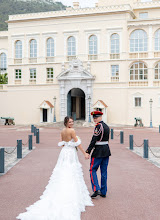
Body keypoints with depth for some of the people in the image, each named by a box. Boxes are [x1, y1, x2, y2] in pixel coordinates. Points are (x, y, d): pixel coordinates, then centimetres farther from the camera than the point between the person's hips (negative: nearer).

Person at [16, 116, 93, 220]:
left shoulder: (62, 131, 9)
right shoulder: (72, 131, -14)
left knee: (62, 175, 10)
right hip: (71, 154, -7)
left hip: (64, 153, 7)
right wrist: (85, 153, -6)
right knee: (71, 177, -2)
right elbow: (78, 143, -13)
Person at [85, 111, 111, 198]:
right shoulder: (106, 126, 12)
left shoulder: (98, 126, -15)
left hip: (98, 151, -8)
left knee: (92, 170, 2)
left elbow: (94, 140, -19)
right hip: (107, 150, 8)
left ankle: (96, 189, -7)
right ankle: (103, 192, 16)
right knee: (104, 171, 11)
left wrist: (88, 152, -19)